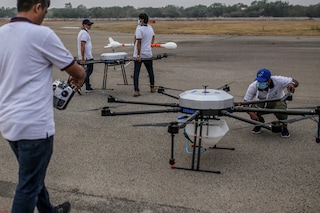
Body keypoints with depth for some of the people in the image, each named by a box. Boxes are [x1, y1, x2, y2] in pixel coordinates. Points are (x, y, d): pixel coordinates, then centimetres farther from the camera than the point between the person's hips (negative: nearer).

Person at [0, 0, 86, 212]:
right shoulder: (42, 34, -16)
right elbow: (77, 70, -5)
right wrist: (79, 77, 17)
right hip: (33, 124, -8)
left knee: (32, 175, 24)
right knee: (29, 185, 4)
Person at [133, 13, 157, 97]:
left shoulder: (139, 29, -16)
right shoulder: (150, 28, 5)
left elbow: (138, 43, -20)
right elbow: (153, 37, 23)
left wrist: (138, 55, -20)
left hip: (139, 55, -6)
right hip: (148, 54, 6)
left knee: (136, 73, -2)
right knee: (150, 71, 19)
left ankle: (136, 91, -8)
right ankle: (152, 87, 32)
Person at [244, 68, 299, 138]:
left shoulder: (278, 80, -30)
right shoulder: (253, 86, -27)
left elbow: (295, 82, -23)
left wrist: (292, 84, -49)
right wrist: (252, 113, -44)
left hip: (278, 101, -1)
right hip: (262, 103, 2)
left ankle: (284, 127, -4)